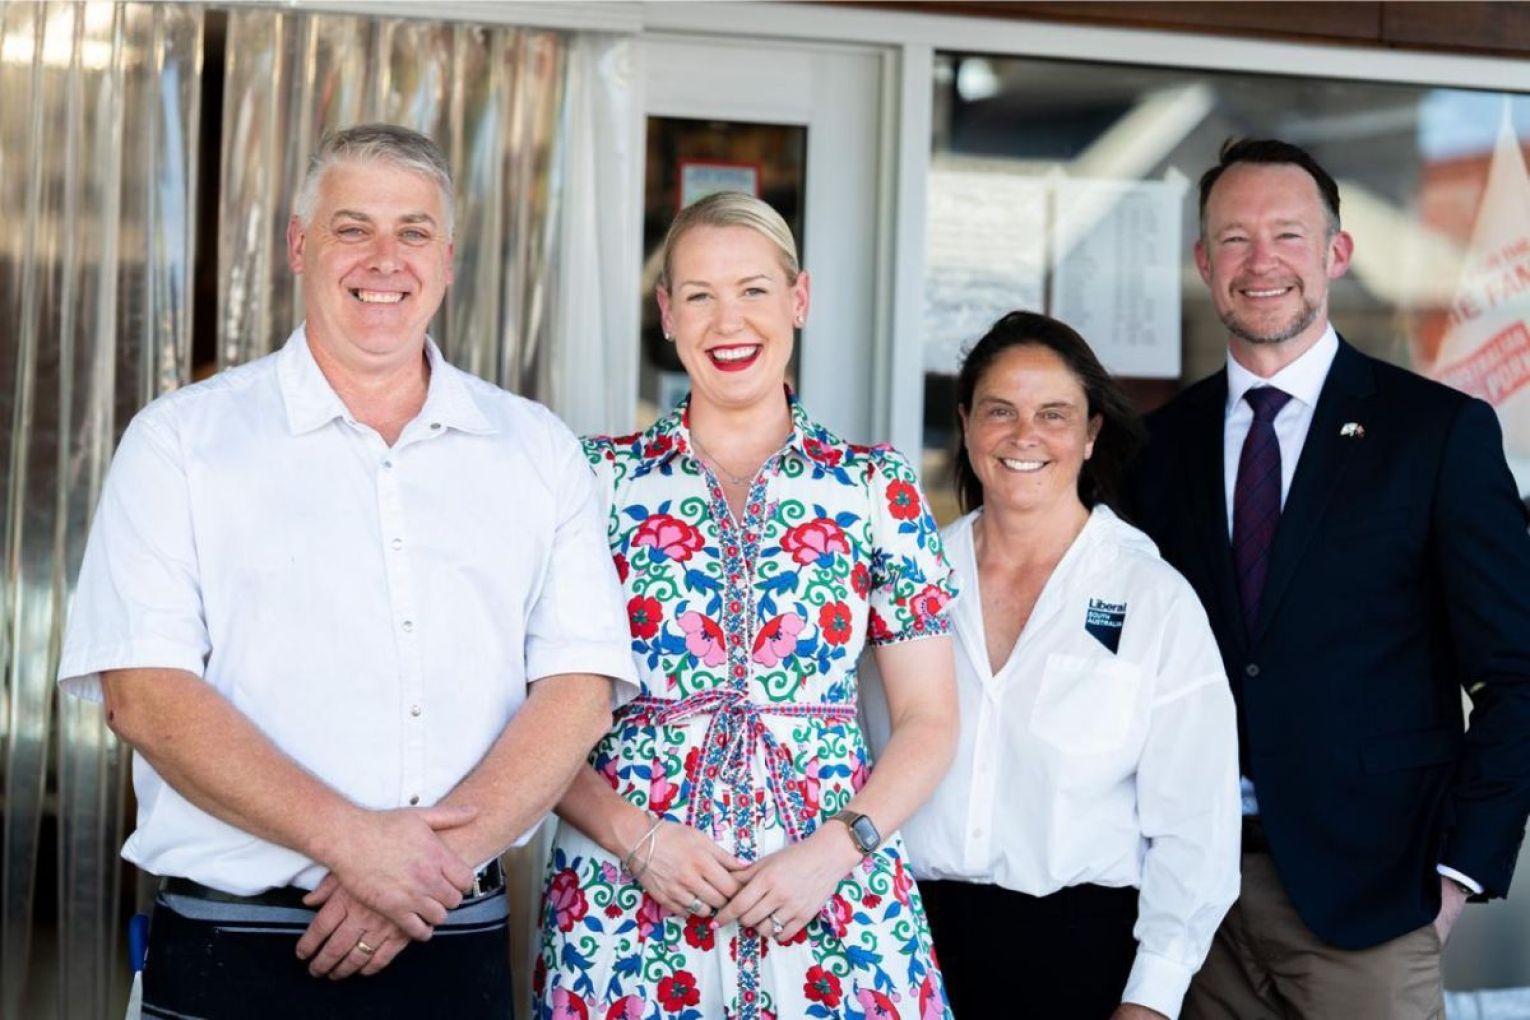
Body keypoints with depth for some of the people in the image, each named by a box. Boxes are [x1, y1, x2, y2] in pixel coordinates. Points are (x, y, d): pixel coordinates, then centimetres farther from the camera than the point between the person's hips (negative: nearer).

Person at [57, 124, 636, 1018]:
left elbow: (579, 691, 0)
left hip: (459, 945, 2)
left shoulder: (538, 451, 8)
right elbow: (145, 693, -9)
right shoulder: (181, 440, 1)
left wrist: (438, 854, -14)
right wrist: (354, 840, -17)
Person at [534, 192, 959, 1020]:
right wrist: (635, 836, -12)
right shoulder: (599, 479, 3)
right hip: (625, 907, 0)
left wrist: (836, 850, -10)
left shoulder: (876, 487, 4)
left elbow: (928, 722, 4)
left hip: (834, 907, 0)